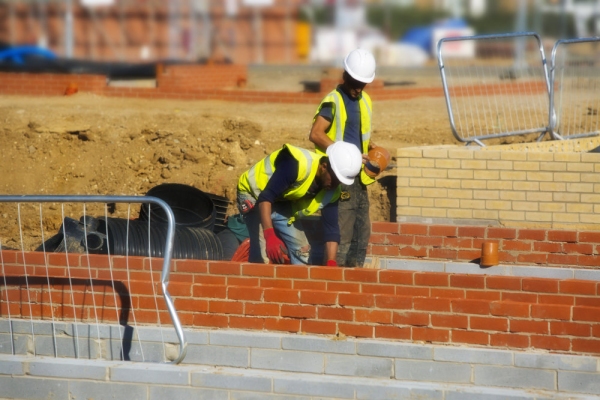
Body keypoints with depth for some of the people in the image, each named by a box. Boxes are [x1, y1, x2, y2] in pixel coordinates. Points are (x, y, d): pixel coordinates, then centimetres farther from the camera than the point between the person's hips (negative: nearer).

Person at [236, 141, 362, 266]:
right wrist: (269, 236, -45)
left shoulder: (332, 192, -12)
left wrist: (331, 265, -20)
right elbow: (265, 197, -37)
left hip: (282, 203, 8)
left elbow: (331, 229, -8)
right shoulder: (297, 165, -36)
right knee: (263, 253, -23)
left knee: (302, 250, 4)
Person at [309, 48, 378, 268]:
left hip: (359, 178, 8)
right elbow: (315, 134, -19)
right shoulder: (333, 101, -11)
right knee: (342, 233, -10)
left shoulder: (365, 101, 15)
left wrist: (371, 147, 8)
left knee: (362, 231, 11)